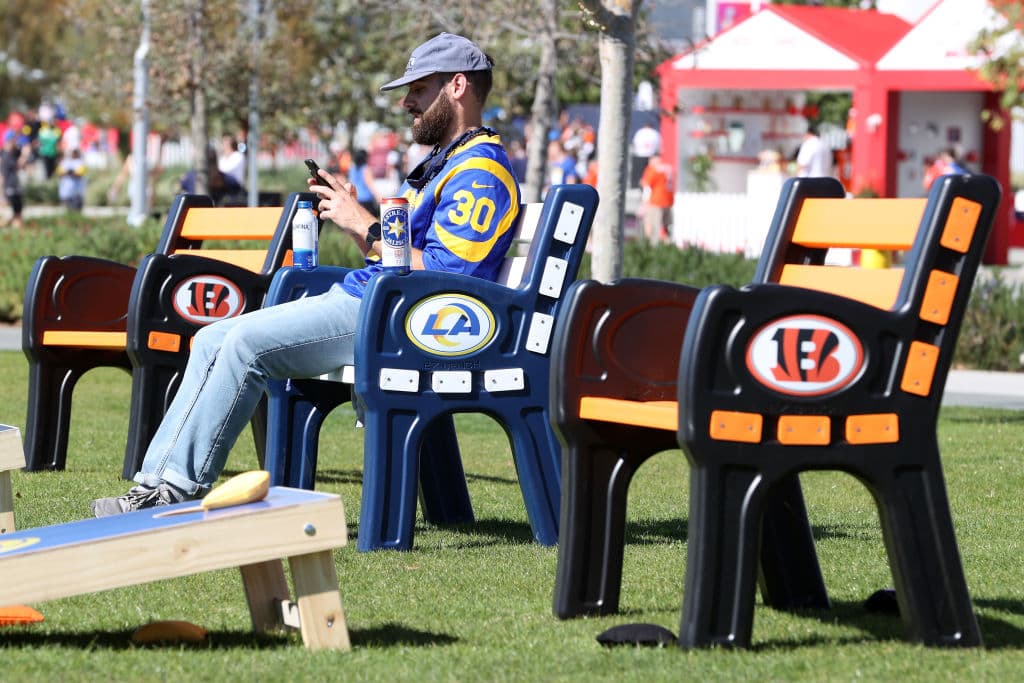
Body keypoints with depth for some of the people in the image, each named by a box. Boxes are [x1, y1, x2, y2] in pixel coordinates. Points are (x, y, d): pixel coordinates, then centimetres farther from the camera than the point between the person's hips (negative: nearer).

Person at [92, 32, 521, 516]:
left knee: (249, 341, -23)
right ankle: (158, 482, -2)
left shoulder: (480, 172, -11)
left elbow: (443, 275, -21)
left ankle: (179, 491, -19)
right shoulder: (441, 163, 24)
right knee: (213, 340, 3)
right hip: (357, 297, 11)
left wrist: (366, 226, -15)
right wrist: (350, 215, 11)